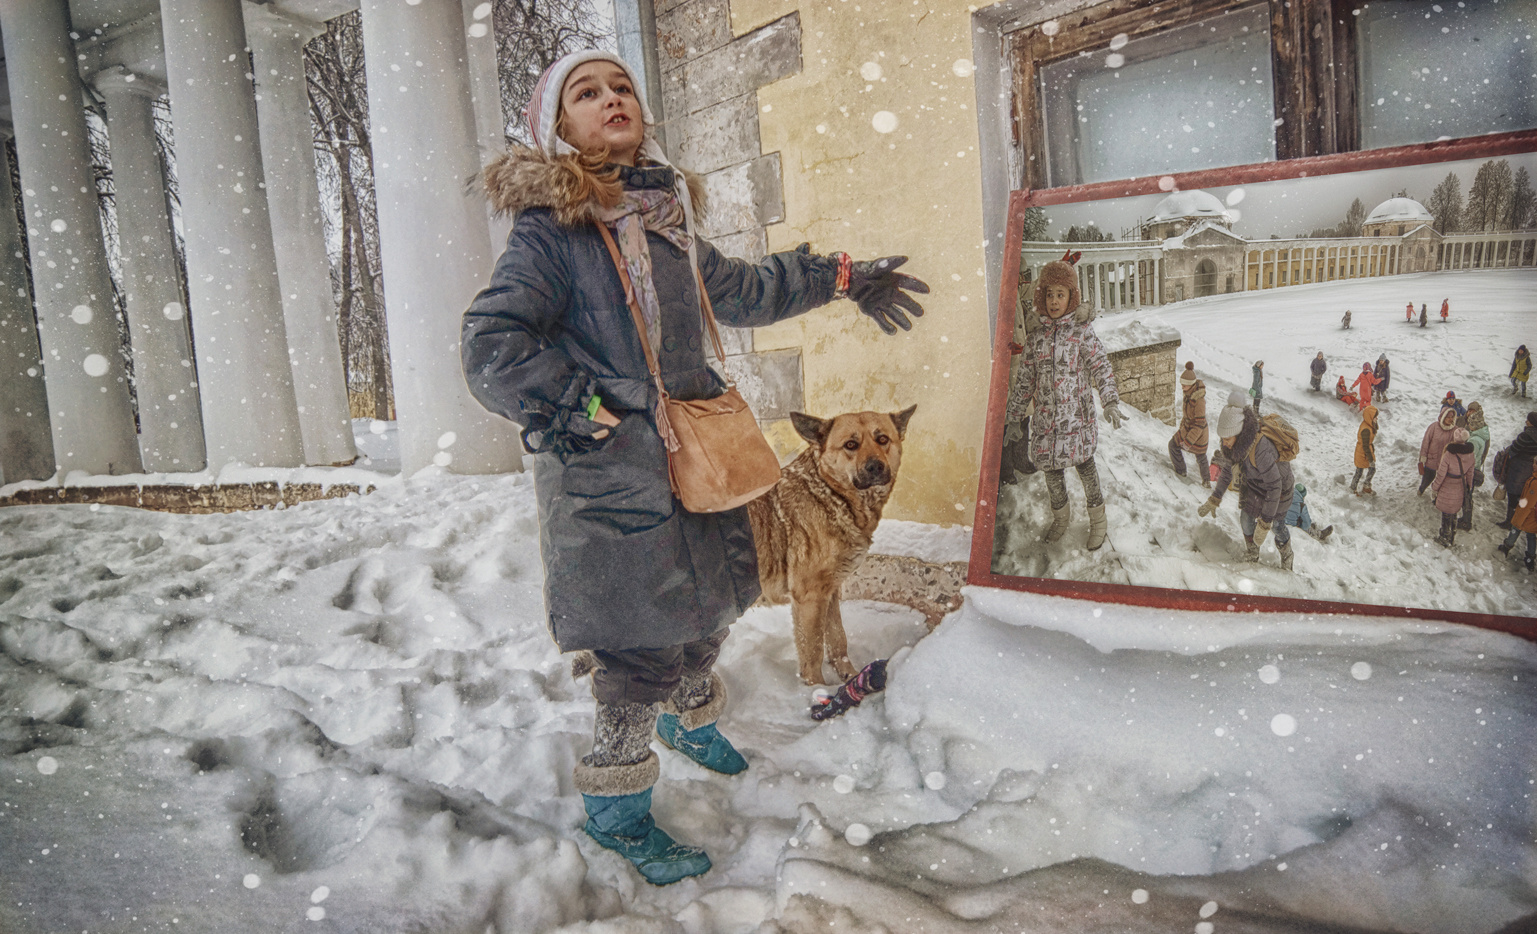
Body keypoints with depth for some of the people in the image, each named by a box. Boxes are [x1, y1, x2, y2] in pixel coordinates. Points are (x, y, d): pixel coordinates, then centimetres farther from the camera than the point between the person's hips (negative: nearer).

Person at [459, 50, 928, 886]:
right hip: (606, 473, -8)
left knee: (708, 603, 21)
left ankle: (690, 717, 52)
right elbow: (491, 348, -17)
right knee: (640, 648, -3)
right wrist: (583, 414, -19)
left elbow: (739, 291, 24)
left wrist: (839, 280, 26)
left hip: (690, 457, 8)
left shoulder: (664, 216, 11)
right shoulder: (549, 228, -11)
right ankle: (614, 811, 21)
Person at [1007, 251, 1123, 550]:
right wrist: (1013, 410, 15)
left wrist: (1110, 401, -19)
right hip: (1045, 411, 4)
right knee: (1049, 465, 10)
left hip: (1076, 410, -3)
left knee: (1083, 460, 1)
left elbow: (1100, 365, -7)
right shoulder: (1036, 329, 5)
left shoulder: (1081, 328, -5)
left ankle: (1097, 518, 20)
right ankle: (1060, 514, 34)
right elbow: (1026, 374, 12)